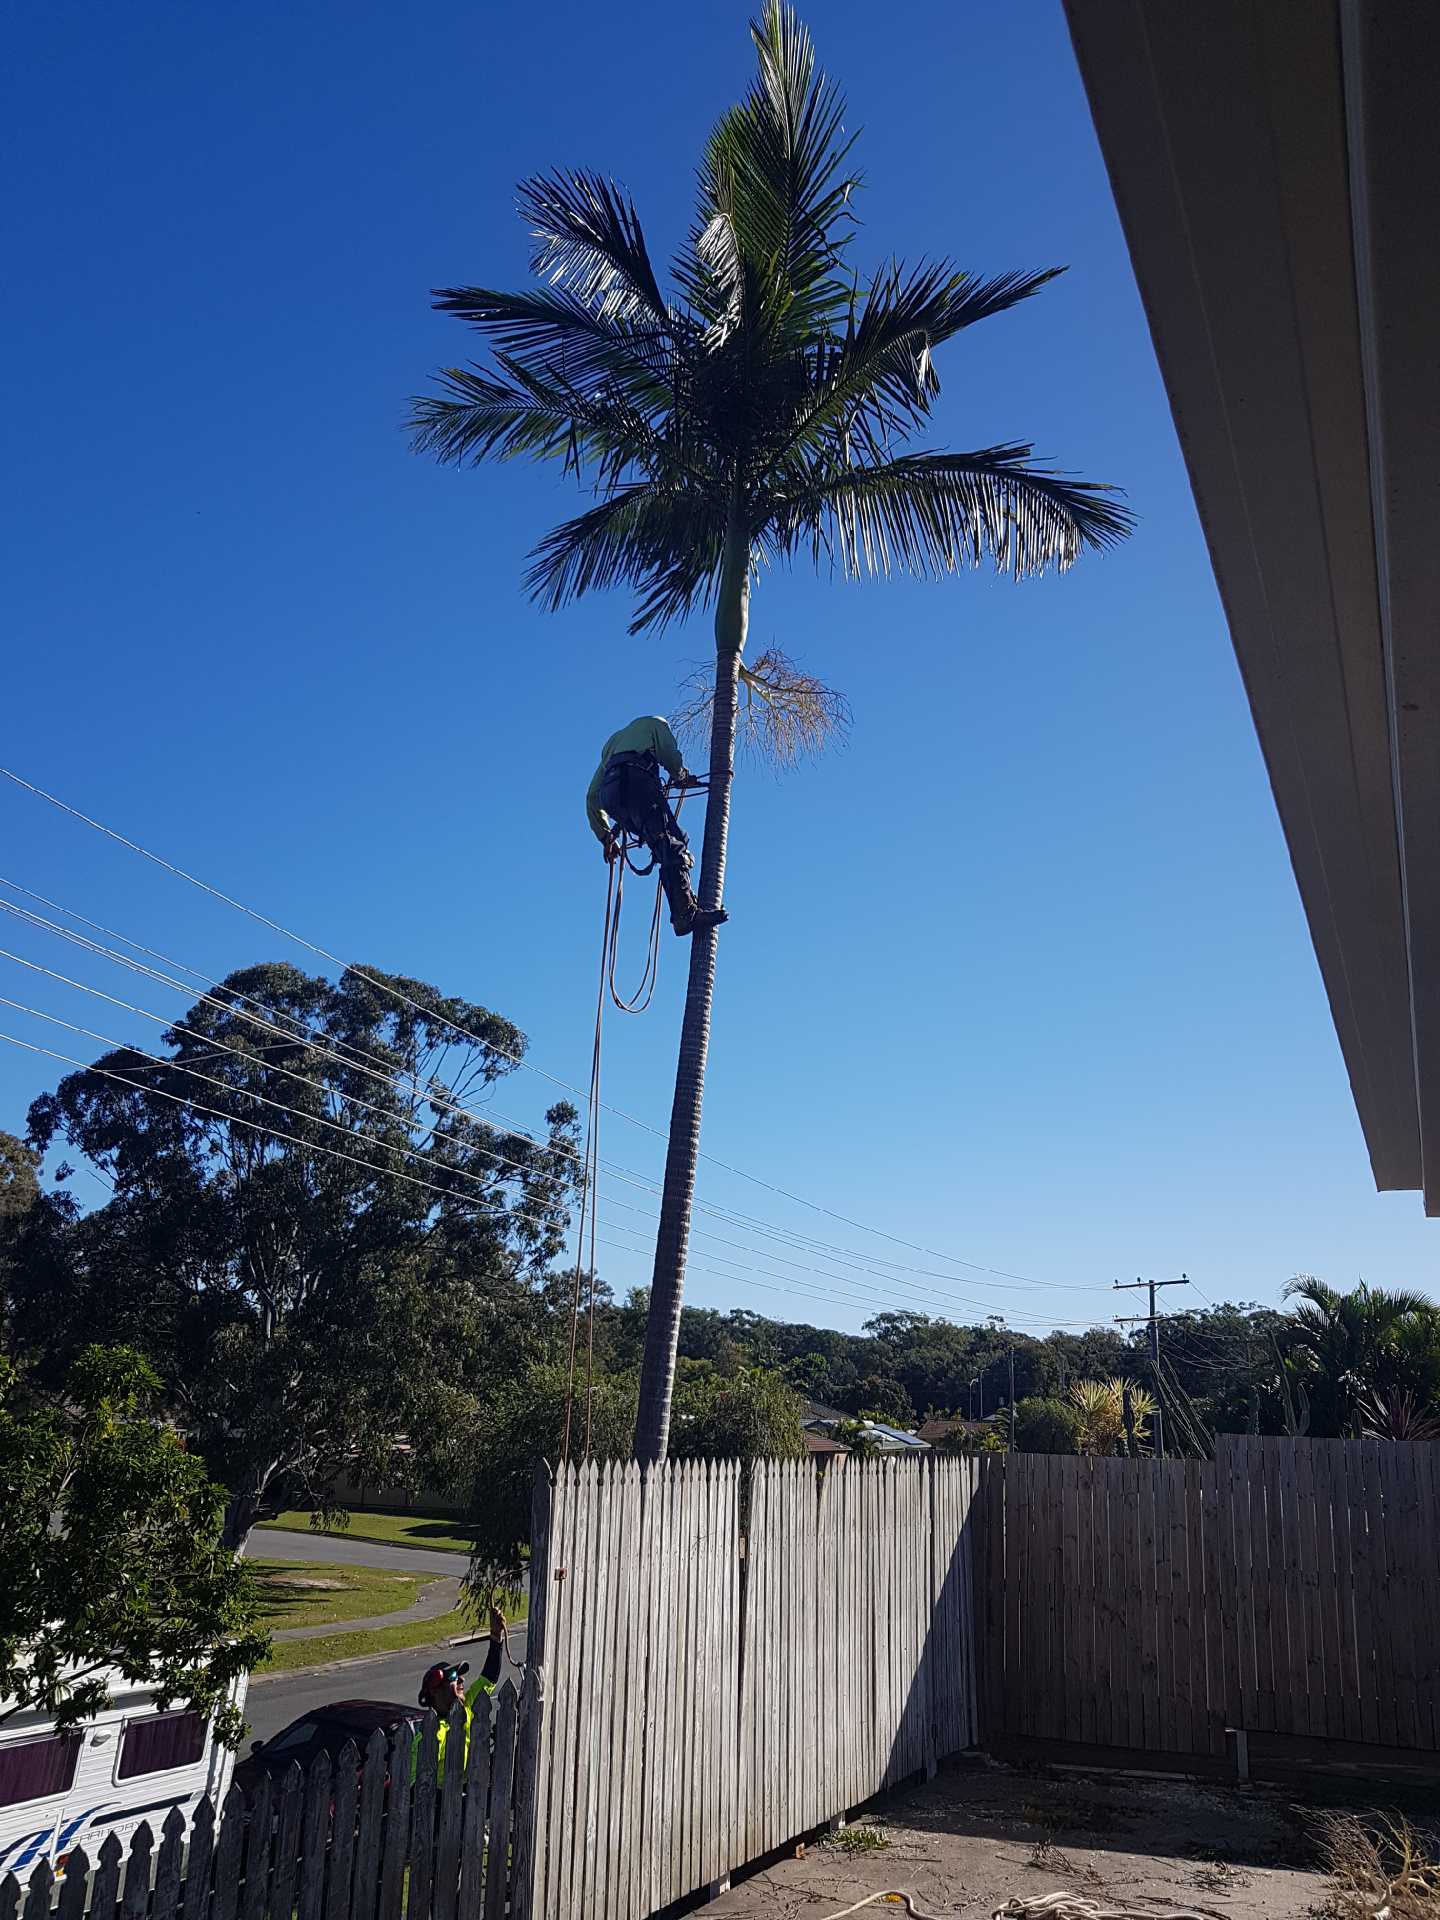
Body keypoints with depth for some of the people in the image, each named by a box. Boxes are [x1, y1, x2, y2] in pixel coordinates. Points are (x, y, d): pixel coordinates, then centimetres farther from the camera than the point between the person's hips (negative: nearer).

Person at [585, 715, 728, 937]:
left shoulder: (613, 740, 44)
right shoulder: (654, 723, 30)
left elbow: (592, 797, 36)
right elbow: (670, 755, 6)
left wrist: (606, 836, 39)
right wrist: (681, 777, 26)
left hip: (610, 793, 6)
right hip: (638, 780, -6)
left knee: (664, 849, 3)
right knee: (673, 846, -17)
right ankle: (686, 913, -36)